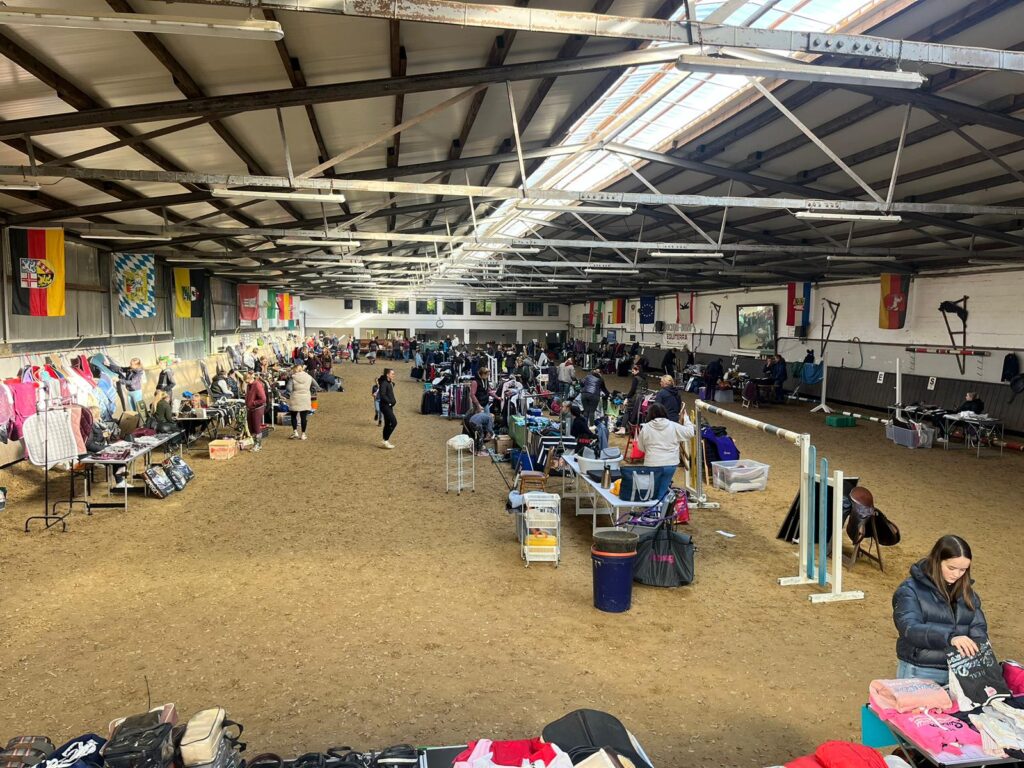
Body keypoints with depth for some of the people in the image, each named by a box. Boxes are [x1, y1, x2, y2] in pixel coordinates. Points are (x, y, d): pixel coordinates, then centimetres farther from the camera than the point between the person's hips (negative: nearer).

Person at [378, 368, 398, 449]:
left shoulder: (389, 383, 13)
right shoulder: (384, 383, -16)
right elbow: (382, 395, -24)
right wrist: (390, 401, -19)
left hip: (389, 406, 10)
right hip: (385, 406, -10)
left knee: (388, 424, 12)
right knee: (394, 422, -13)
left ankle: (385, 442, 19)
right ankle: (385, 440, -6)